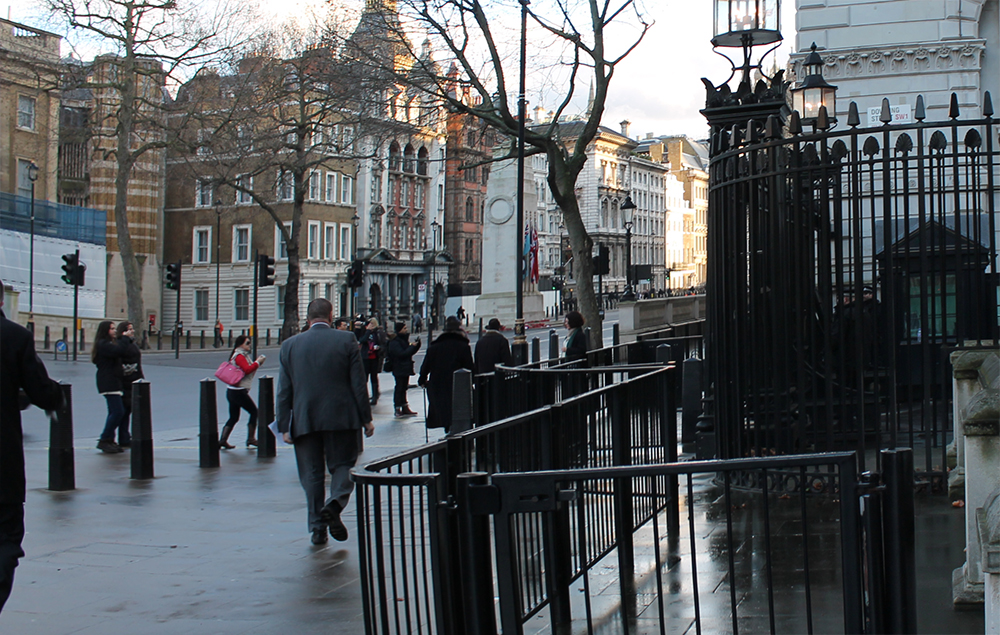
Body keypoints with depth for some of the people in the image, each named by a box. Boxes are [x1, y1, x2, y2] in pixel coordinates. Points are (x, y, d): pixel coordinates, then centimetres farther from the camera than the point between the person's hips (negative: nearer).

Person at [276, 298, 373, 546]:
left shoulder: (290, 345, 4)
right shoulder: (346, 340, -2)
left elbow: (284, 391, 4)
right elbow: (358, 383, -2)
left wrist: (284, 426, 7)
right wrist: (366, 418, 4)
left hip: (304, 420, 2)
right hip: (340, 417, -2)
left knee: (311, 474, 9)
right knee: (343, 464, 10)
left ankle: (317, 527, 9)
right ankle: (335, 503, -17)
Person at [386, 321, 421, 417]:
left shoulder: (404, 340, 15)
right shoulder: (394, 342, -16)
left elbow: (410, 352, 18)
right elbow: (402, 354, -26)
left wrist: (417, 344, 2)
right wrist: (412, 346, -18)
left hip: (405, 369, 9)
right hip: (399, 370, -9)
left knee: (403, 388, 13)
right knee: (399, 389, -5)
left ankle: (405, 408, 18)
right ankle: (398, 410, -1)